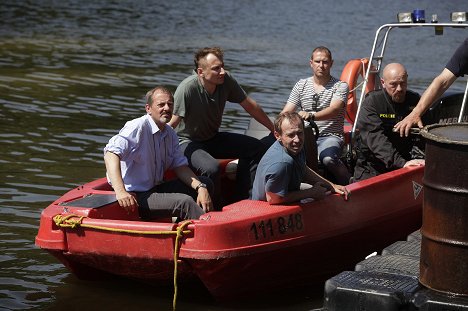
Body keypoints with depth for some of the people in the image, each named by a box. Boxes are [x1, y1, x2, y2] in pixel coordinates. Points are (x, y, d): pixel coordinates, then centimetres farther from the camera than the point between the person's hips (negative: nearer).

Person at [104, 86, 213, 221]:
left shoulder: (170, 133, 10)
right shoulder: (138, 127, -17)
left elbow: (180, 166, 12)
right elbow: (111, 153, -31)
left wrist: (200, 187, -8)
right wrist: (120, 192, -43)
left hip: (156, 189, 9)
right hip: (135, 197, -9)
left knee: (206, 184, 10)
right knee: (184, 202, -28)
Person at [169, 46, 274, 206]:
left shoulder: (226, 80, -11)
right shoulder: (187, 88, -29)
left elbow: (250, 106, 4)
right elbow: (171, 124, -29)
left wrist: (274, 129, 14)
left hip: (213, 138, 7)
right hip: (187, 142, -7)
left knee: (257, 148, -1)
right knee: (211, 168, -35)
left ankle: (240, 200, 4)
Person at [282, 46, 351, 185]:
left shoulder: (340, 86, 0)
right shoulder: (301, 85, 14)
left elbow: (333, 110, -20)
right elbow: (286, 113, 8)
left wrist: (311, 116, -40)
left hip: (330, 137, -4)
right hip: (305, 136, 4)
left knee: (328, 158, -38)